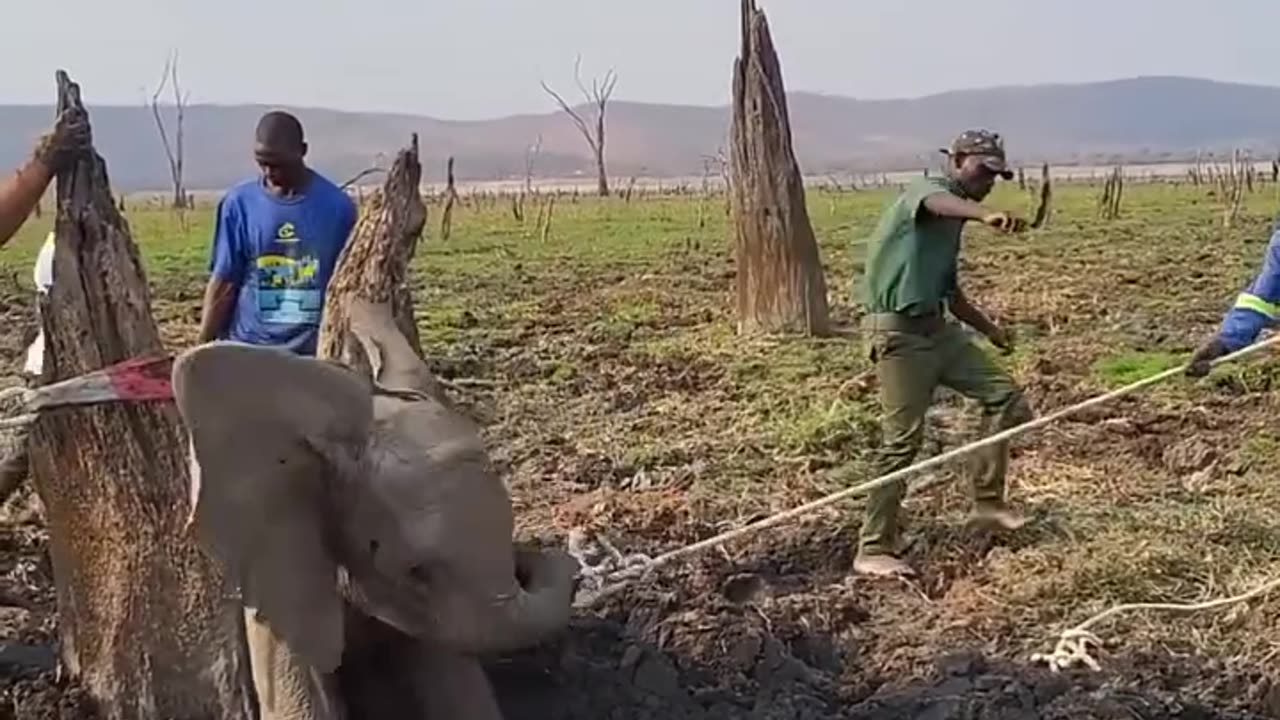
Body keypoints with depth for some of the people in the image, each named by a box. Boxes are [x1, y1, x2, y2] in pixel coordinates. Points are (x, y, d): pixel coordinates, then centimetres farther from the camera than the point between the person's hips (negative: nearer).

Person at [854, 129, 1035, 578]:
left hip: (936, 328, 9)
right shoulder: (924, 190, -7)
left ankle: (988, 500, 17)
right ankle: (872, 551, -1)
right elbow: (939, 202, -36)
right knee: (904, 440, -9)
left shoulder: (952, 223, 19)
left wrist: (989, 329, 26)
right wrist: (985, 215, -56)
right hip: (899, 331, -9)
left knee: (1004, 396, 7)